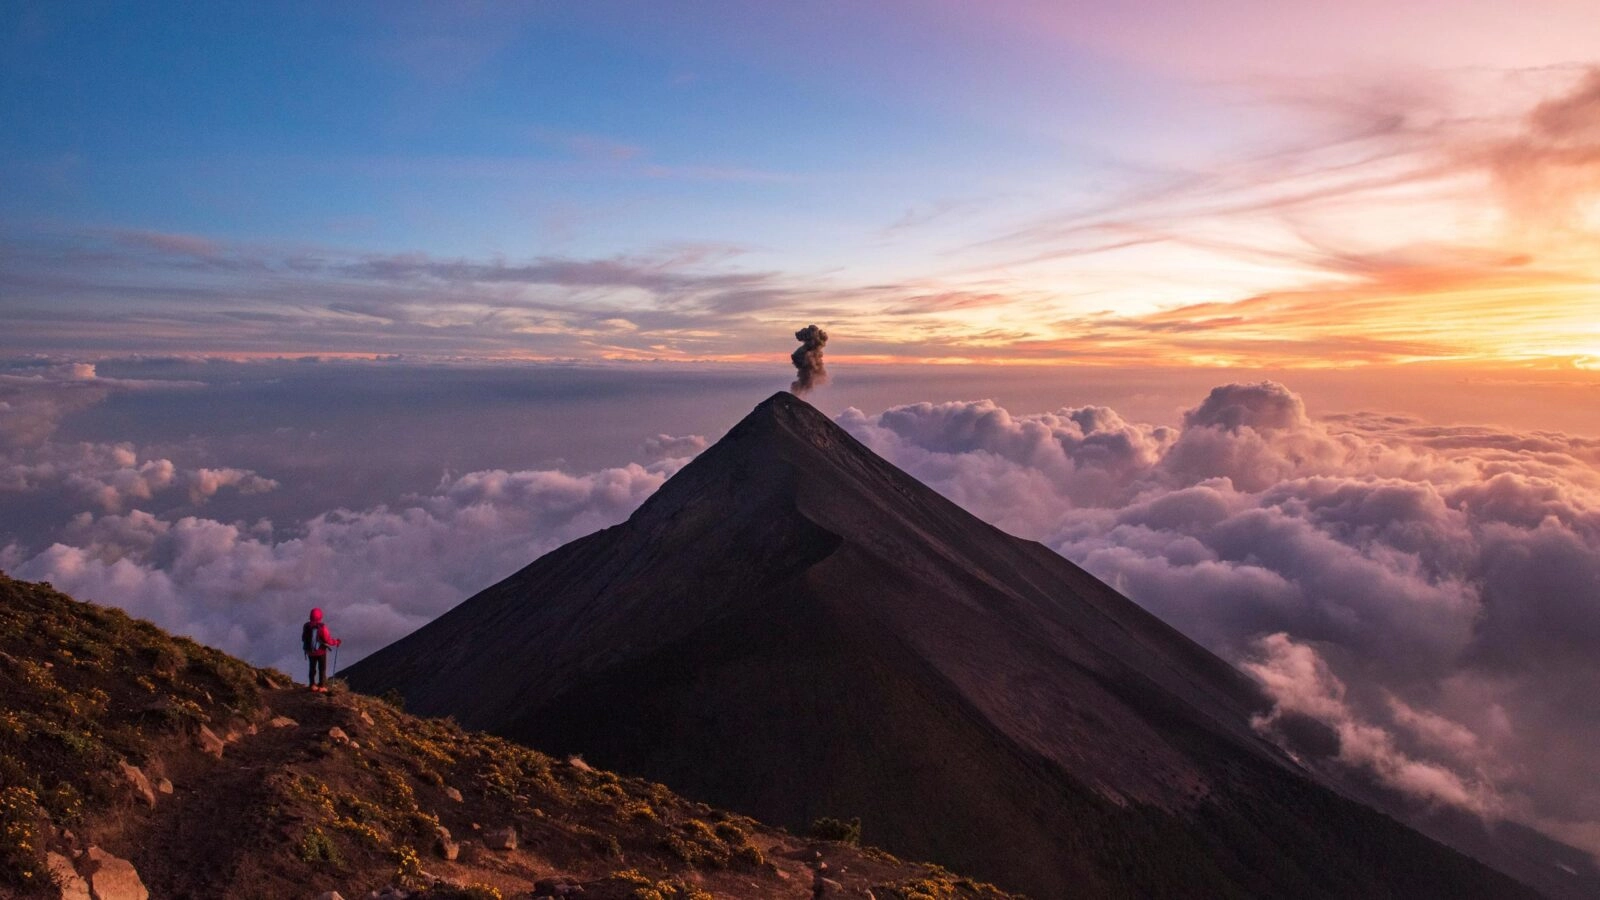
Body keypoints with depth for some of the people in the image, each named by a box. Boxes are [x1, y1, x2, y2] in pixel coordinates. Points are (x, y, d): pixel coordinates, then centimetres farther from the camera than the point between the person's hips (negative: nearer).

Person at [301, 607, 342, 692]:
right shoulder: (322, 627, -25)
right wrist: (336, 642, -4)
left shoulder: (306, 626, -11)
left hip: (310, 651, 4)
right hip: (321, 651, -4)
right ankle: (321, 686, 15)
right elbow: (327, 639, -22)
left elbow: (303, 638, 2)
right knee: (322, 669, 11)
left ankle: (313, 685, 26)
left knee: (312, 668, 21)